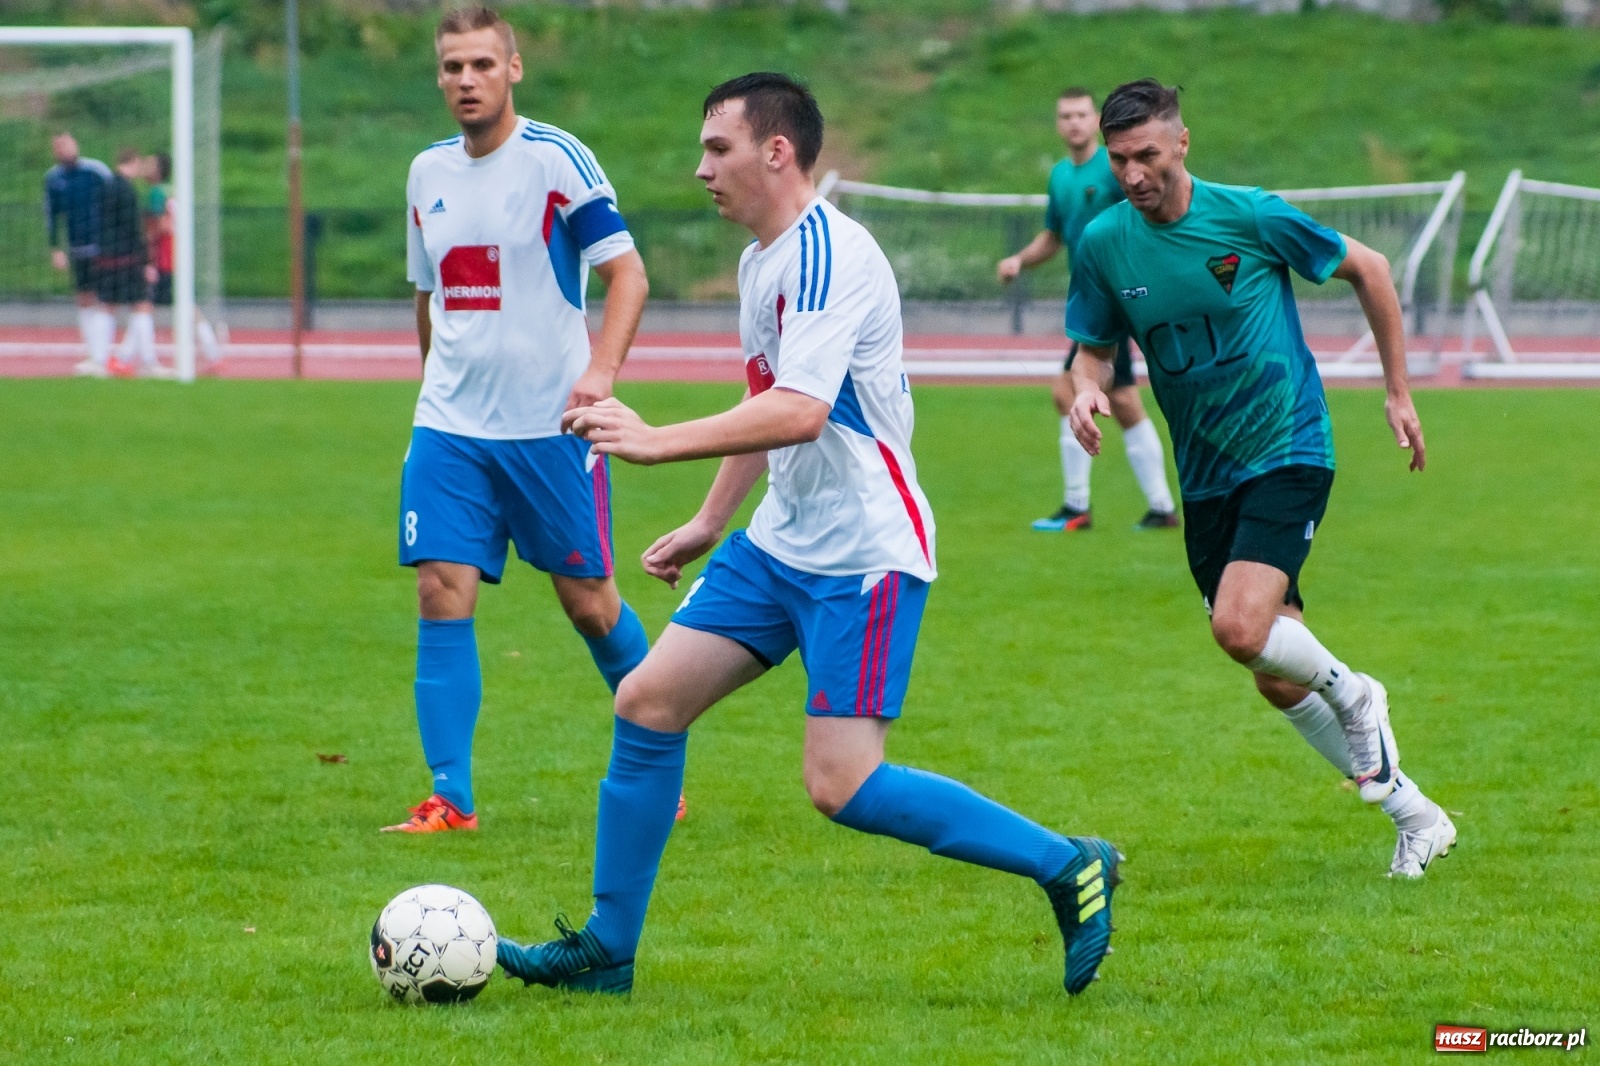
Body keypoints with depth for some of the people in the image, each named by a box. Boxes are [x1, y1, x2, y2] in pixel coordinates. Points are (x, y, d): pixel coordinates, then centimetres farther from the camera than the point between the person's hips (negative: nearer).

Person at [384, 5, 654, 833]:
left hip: (548, 424, -4)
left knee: (588, 602, 4)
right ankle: (451, 798, -6)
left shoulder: (556, 159, -9)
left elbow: (628, 272, -12)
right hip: (449, 424, 4)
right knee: (442, 594, -8)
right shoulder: (428, 173, 9)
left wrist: (601, 369, -25)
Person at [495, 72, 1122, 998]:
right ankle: (606, 951, 10)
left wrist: (658, 442, -34)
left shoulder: (827, 253, -18)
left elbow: (800, 411, -31)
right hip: (782, 542, 10)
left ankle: (1068, 868, -2)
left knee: (842, 784, -15)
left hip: (865, 556, -10)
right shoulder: (761, 261, 13)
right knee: (648, 702, 2)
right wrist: (709, 524, 29)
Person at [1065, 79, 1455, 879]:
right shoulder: (1104, 244, -3)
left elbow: (1367, 270, 1)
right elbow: (1096, 348, 10)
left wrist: (1398, 392, 3)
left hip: (1289, 450, -5)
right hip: (1206, 477, 5)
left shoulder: (1250, 217, -13)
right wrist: (1087, 389, -14)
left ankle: (1350, 694, 6)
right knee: (1278, 678, 6)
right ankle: (1413, 812, 22)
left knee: (1241, 628, -26)